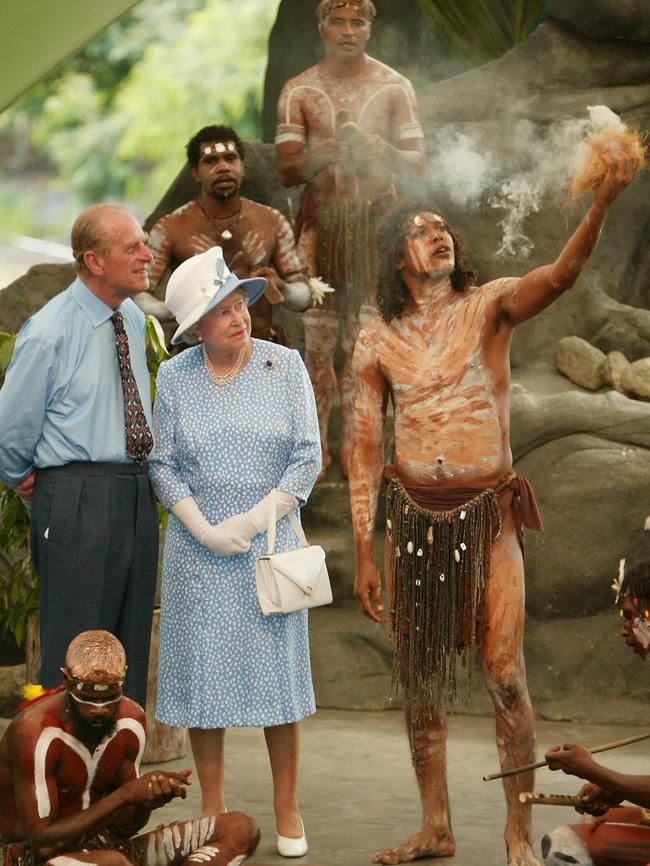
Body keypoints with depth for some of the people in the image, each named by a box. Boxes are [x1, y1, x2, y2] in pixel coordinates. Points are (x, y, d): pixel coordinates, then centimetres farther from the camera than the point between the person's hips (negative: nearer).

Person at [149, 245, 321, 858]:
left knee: (277, 670, 1)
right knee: (202, 671, 3)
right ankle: (212, 810, 13)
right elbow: (163, 467, 2)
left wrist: (256, 519, -11)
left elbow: (308, 458, -2)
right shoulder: (176, 377, 1)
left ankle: (286, 809, 12)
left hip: (270, 541, 0)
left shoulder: (285, 366, -1)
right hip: (197, 550, 1)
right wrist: (206, 531, -10)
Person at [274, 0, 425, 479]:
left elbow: (417, 164, 1)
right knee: (318, 336, 0)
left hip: (375, 219, 0)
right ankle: (316, 444, 7)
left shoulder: (394, 88, 3)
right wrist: (334, 146, -19)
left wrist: (376, 146, -18)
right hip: (320, 220, 0)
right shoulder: (298, 91, 3)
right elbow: (288, 170, -3)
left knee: (364, 338, 0)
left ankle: (353, 444, 7)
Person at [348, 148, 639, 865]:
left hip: (486, 510, -3)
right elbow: (365, 451, 8)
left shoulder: (489, 307, 0)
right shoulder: (377, 341, 6)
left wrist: (603, 201, -37)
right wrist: (363, 552, 5)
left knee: (504, 673, -7)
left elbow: (561, 273, -20)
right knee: (420, 677, 9)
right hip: (411, 510, 3)